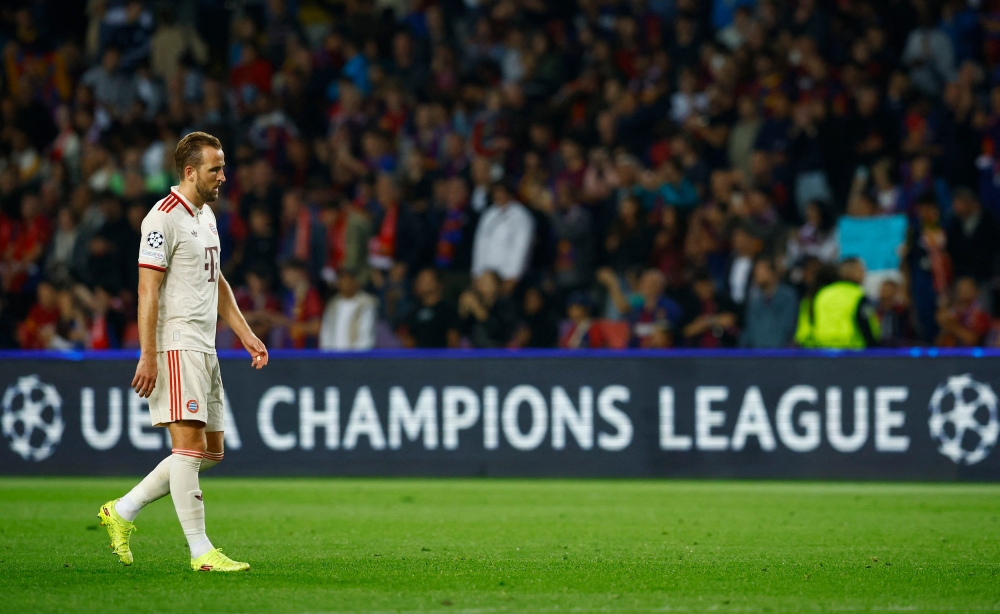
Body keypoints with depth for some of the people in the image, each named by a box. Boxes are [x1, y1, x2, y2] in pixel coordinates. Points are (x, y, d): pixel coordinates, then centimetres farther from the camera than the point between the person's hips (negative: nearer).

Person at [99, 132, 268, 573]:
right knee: (190, 445, -11)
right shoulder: (164, 218, -12)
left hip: (204, 348, 10)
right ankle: (201, 551, -9)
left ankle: (122, 511, 18)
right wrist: (148, 356, -21)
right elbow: (148, 289, -16)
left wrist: (246, 335, 19)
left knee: (211, 452, 10)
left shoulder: (206, 215, 17)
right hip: (176, 346, -10)